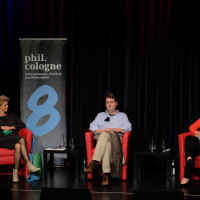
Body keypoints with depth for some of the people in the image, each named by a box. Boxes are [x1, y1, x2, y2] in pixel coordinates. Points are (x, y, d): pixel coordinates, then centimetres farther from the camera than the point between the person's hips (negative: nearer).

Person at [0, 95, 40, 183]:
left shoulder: (11, 116, 26)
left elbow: (22, 125, 18)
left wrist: (12, 127, 2)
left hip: (14, 138, 3)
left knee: (18, 146, -37)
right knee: (21, 140, -35)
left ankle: (15, 172, -38)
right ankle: (29, 165, -37)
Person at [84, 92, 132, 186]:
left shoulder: (122, 115, 28)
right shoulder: (100, 115, 34)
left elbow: (128, 127, 8)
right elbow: (92, 126, 15)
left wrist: (113, 129, -5)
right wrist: (101, 131, -7)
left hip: (116, 138, -1)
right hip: (101, 137, 2)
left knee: (105, 135, -42)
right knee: (107, 143, -41)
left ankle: (92, 163, -53)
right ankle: (106, 174, -56)